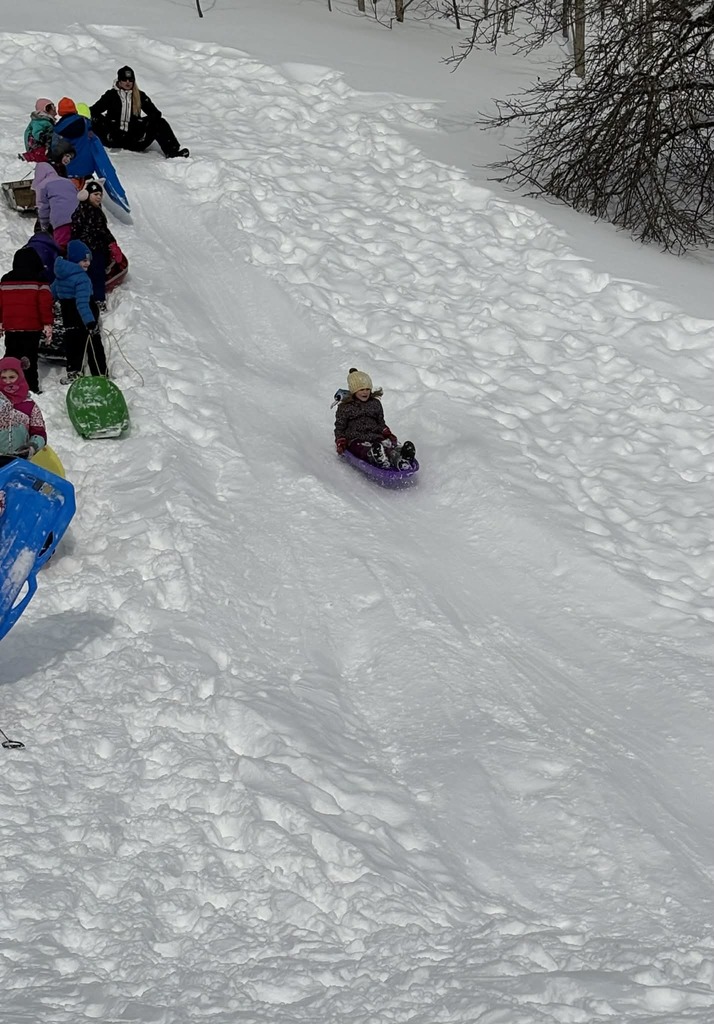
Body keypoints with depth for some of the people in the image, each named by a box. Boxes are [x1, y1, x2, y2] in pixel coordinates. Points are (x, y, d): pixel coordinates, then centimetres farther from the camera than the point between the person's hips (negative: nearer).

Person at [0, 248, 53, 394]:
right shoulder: (39, 281, -7)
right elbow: (45, 305, -10)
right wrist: (47, 324, -4)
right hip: (32, 328, -4)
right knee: (30, 360, -2)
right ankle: (32, 388, -5)